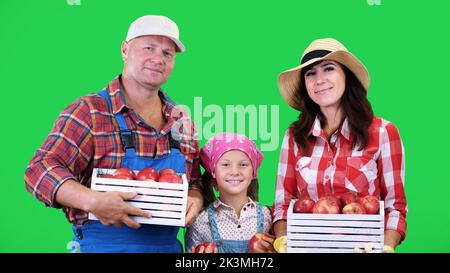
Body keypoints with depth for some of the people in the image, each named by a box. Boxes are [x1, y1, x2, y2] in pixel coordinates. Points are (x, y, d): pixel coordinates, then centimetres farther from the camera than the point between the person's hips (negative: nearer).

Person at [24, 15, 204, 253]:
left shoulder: (182, 122, 7)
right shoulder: (89, 111, -10)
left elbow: (194, 183, 17)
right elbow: (40, 170, -16)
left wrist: (194, 201, -7)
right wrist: (93, 201, -31)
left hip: (167, 246, 5)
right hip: (101, 246, -5)